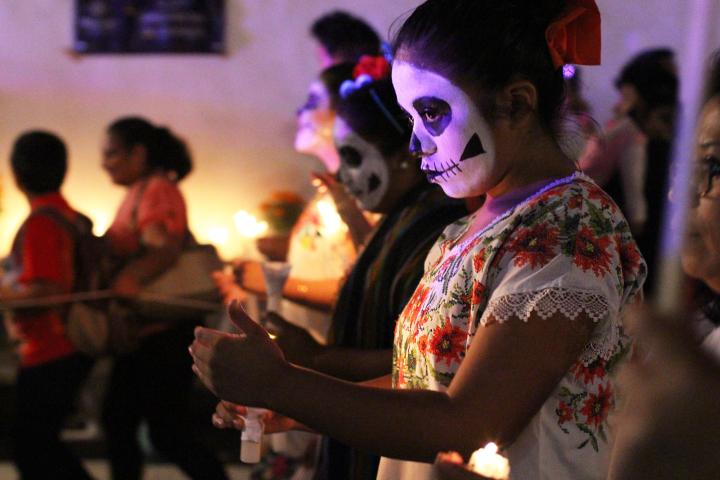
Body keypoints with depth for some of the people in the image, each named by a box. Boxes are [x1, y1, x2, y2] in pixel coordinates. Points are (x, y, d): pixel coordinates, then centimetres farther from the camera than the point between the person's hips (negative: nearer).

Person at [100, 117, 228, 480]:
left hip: (165, 331, -10)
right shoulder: (137, 193, 15)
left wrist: (131, 278, -45)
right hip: (144, 330, 10)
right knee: (118, 420, 12)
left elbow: (165, 248, -29)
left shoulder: (157, 191, -14)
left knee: (167, 430, -7)